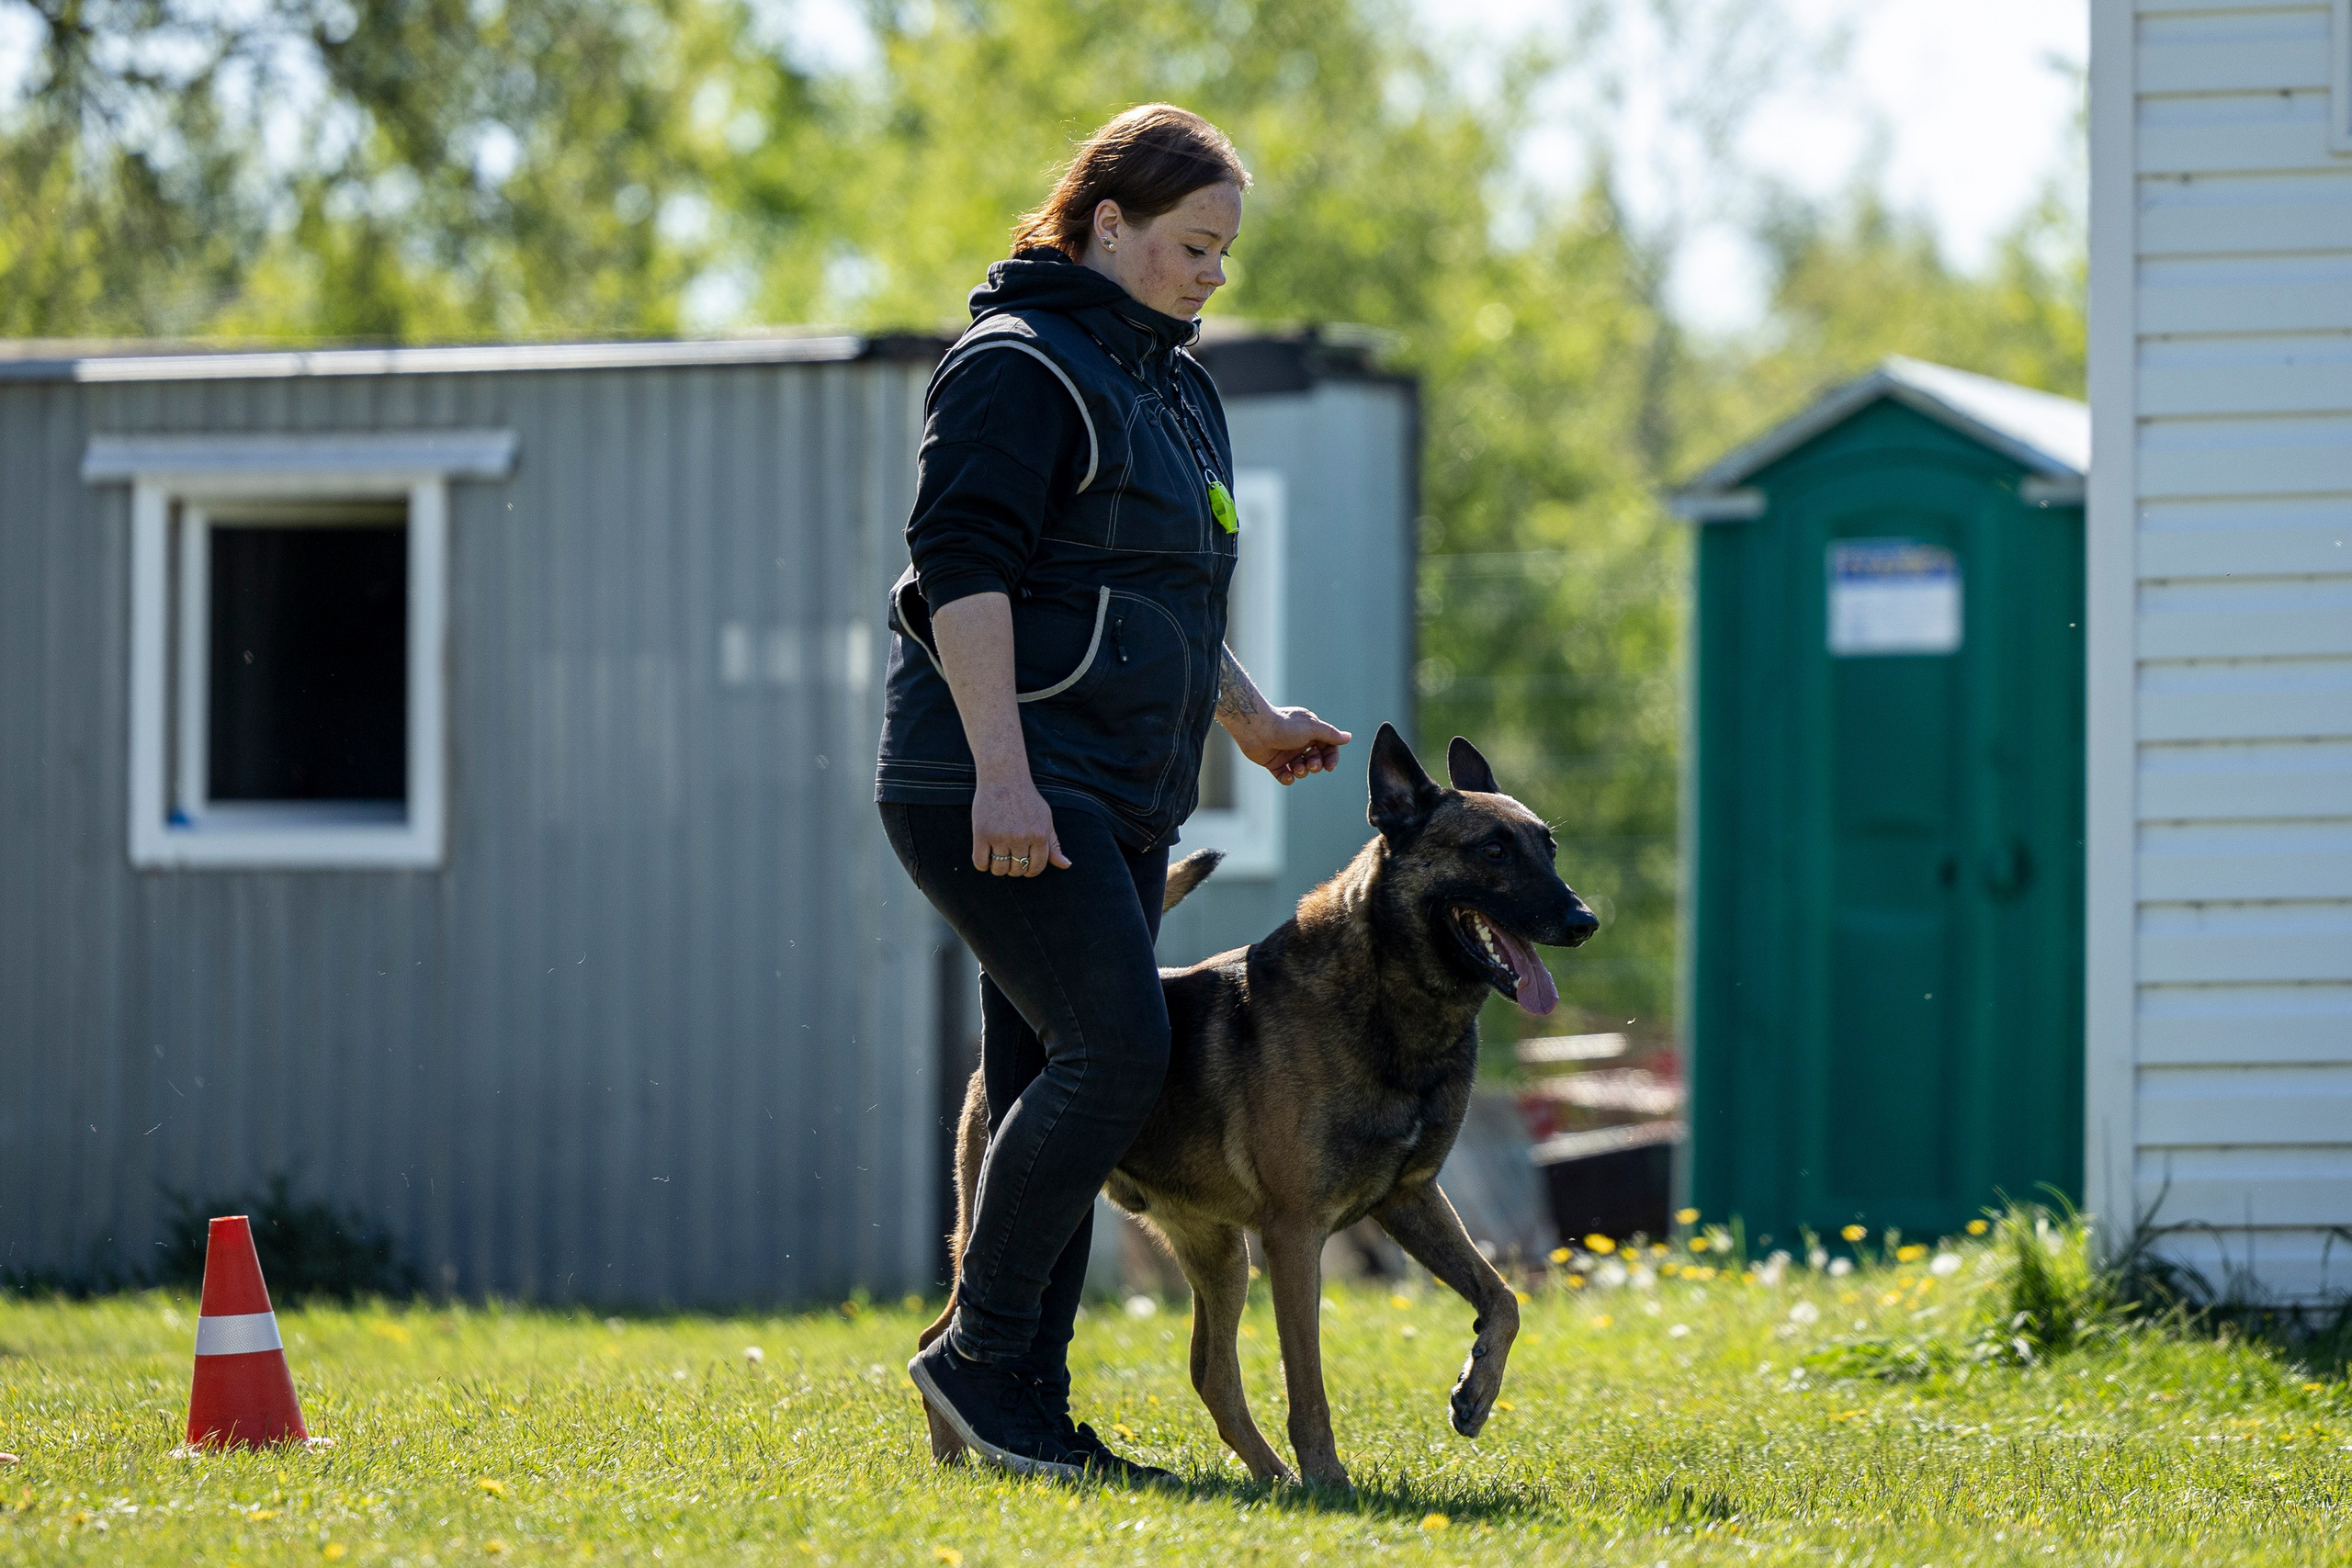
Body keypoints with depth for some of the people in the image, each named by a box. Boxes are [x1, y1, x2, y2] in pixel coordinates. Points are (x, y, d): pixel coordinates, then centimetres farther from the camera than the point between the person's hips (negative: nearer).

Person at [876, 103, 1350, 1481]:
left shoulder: (1171, 382, 22)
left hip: (1118, 797, 9)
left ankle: (1026, 1404, 8)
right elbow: (963, 568, -17)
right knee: (1117, 1044, -19)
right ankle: (979, 1353, -11)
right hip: (1001, 785, -9)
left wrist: (1251, 718, 29)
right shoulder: (1020, 364, -8)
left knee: (1057, 1081, 7)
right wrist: (1002, 771, -25)